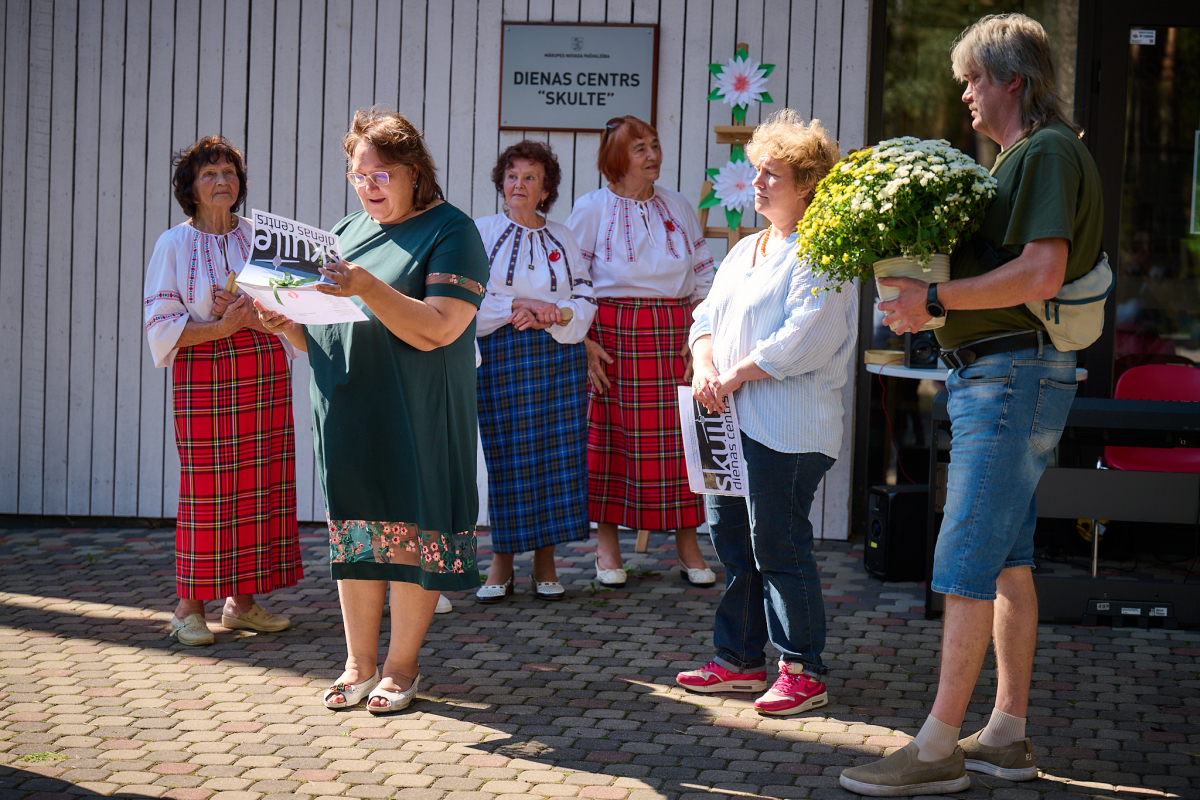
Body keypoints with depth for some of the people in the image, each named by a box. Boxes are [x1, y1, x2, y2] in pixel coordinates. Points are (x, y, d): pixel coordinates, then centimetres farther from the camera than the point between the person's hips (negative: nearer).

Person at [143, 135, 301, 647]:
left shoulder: (259, 237, 11)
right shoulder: (174, 245, 3)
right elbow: (161, 325, -2)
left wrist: (247, 313, -12)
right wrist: (222, 326, -15)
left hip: (265, 372, 3)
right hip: (203, 377, -3)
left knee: (262, 484, 1)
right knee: (206, 491, -6)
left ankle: (242, 601, 9)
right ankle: (190, 605, 2)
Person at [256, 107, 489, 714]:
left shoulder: (450, 232, -4)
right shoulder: (345, 232, 17)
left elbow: (436, 330, -17)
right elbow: (319, 336, 19)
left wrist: (369, 288, -26)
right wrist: (285, 324, -3)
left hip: (416, 415, -6)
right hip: (345, 411, 6)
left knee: (413, 532, -1)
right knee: (353, 533, 8)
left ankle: (401, 664, 10)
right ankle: (359, 662, 17)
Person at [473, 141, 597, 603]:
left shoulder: (563, 240, 13)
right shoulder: (482, 233, 6)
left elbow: (587, 299, 9)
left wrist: (558, 314, -12)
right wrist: (516, 307, -13)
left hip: (559, 356, 2)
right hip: (502, 357, -2)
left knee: (558, 455, -1)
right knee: (506, 457, -4)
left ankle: (545, 564, 8)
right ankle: (502, 563, 6)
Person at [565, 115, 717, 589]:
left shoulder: (678, 208, 11)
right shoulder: (592, 209, 1)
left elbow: (703, 278, 14)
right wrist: (583, 342, -9)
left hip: (673, 336, 3)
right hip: (613, 335, -3)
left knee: (681, 436, 0)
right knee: (610, 436, -1)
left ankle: (687, 544, 9)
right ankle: (607, 545, 10)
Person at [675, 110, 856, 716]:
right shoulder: (746, 251, 21)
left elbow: (807, 338, -18)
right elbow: (709, 314, 20)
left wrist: (736, 374, -14)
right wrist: (704, 365, -2)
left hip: (788, 430, -9)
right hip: (735, 422, 9)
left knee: (778, 547, -8)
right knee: (732, 540, 12)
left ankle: (802, 672, -1)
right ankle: (741, 660, 21)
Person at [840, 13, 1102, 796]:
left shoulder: (1047, 152, -12)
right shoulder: (1023, 155, 20)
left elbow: (1043, 272, -24)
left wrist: (935, 299, -20)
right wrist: (924, 284, 7)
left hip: (1013, 374, -11)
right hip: (992, 373, 11)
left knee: (967, 563, -11)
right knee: (1007, 558, 12)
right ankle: (1008, 737, 19)